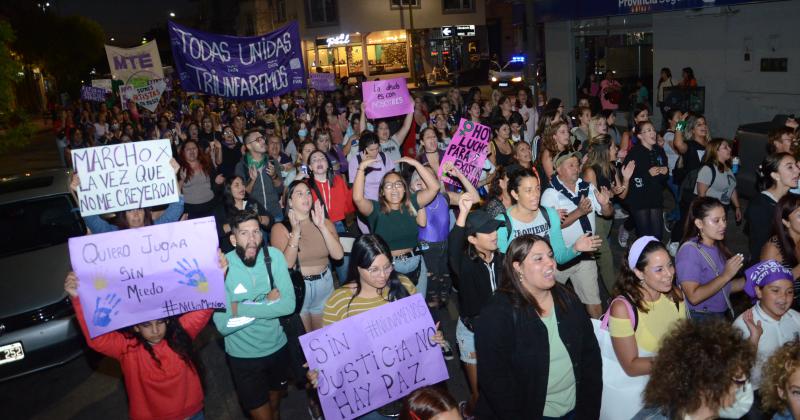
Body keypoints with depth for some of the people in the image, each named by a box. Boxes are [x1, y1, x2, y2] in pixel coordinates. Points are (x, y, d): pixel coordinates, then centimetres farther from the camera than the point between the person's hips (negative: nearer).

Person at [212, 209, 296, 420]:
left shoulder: (274, 256, -12)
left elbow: (288, 304, -20)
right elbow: (223, 325, -26)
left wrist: (241, 308, -24)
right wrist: (268, 303, -22)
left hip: (278, 347, 3)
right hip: (243, 355, -3)